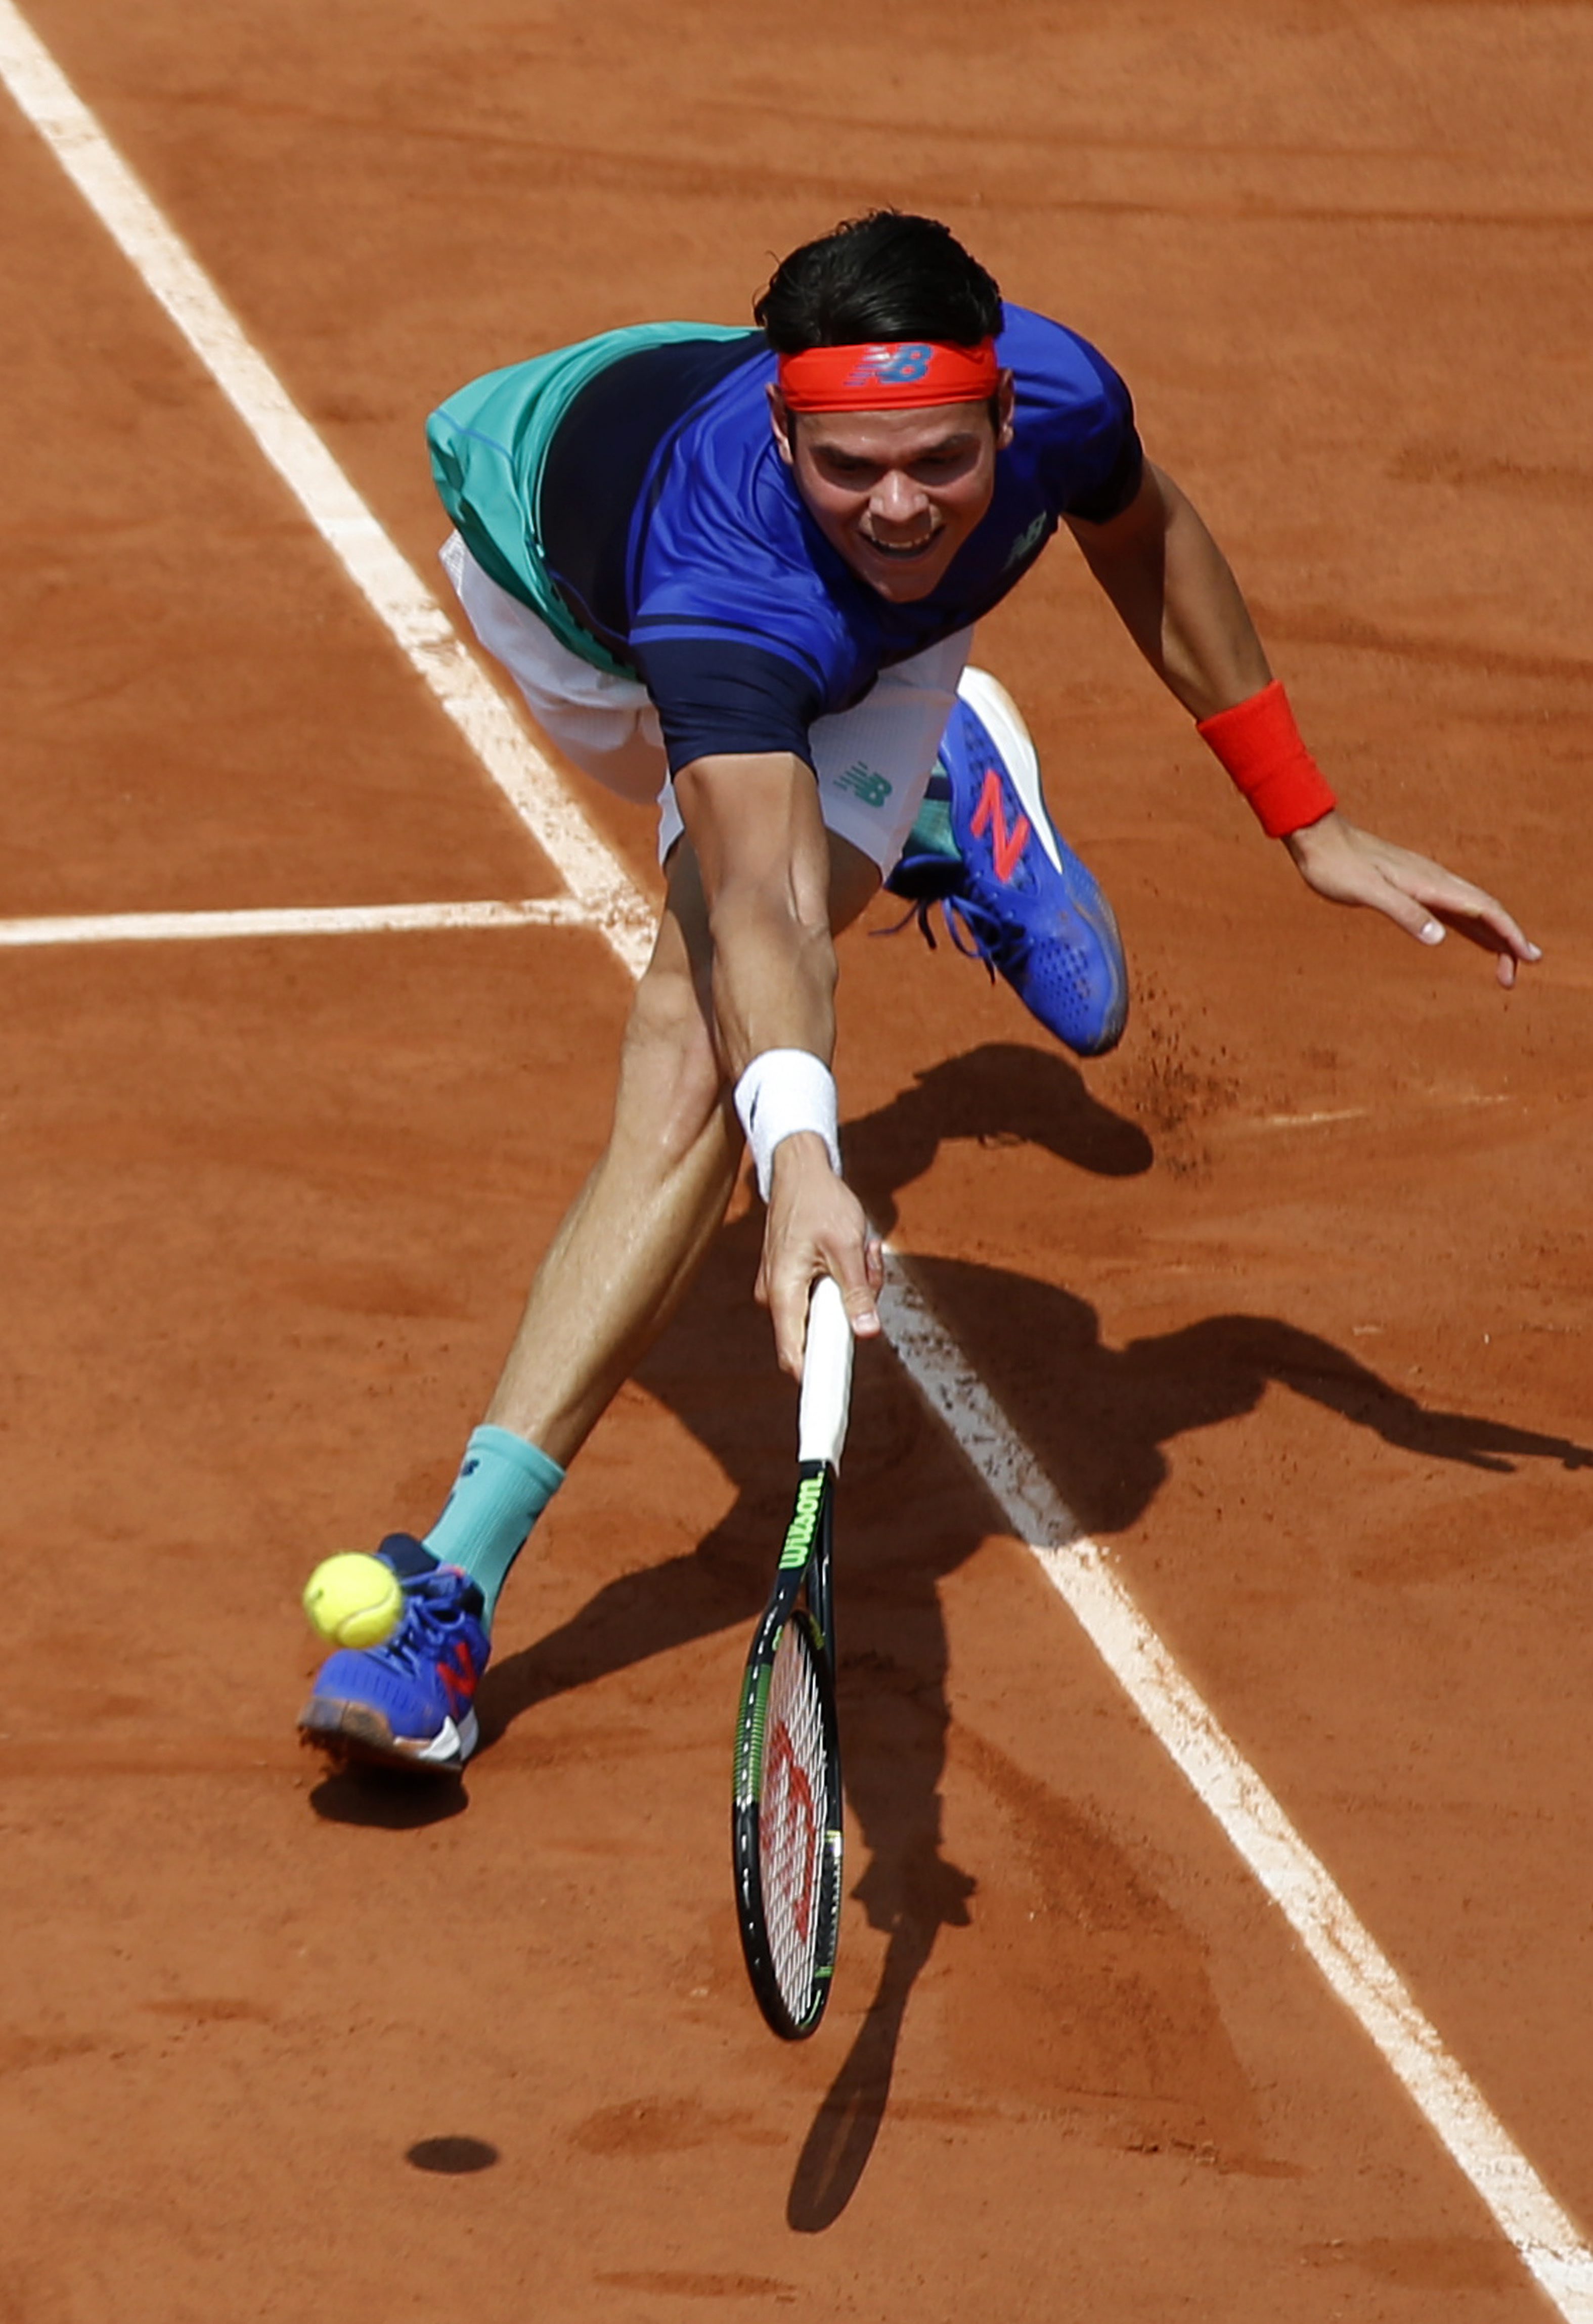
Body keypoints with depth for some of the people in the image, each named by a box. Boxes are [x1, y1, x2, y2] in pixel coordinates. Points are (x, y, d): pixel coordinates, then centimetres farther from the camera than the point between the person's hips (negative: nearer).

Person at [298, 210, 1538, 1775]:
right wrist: (799, 1160, -81)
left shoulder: (1053, 395, -36)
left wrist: (1307, 826, -4)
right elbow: (758, 911, -62)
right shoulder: (735, 598, -50)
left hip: (866, 658, 2)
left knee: (689, 1055, -19)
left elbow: (1144, 536, -10)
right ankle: (931, 790, 58)